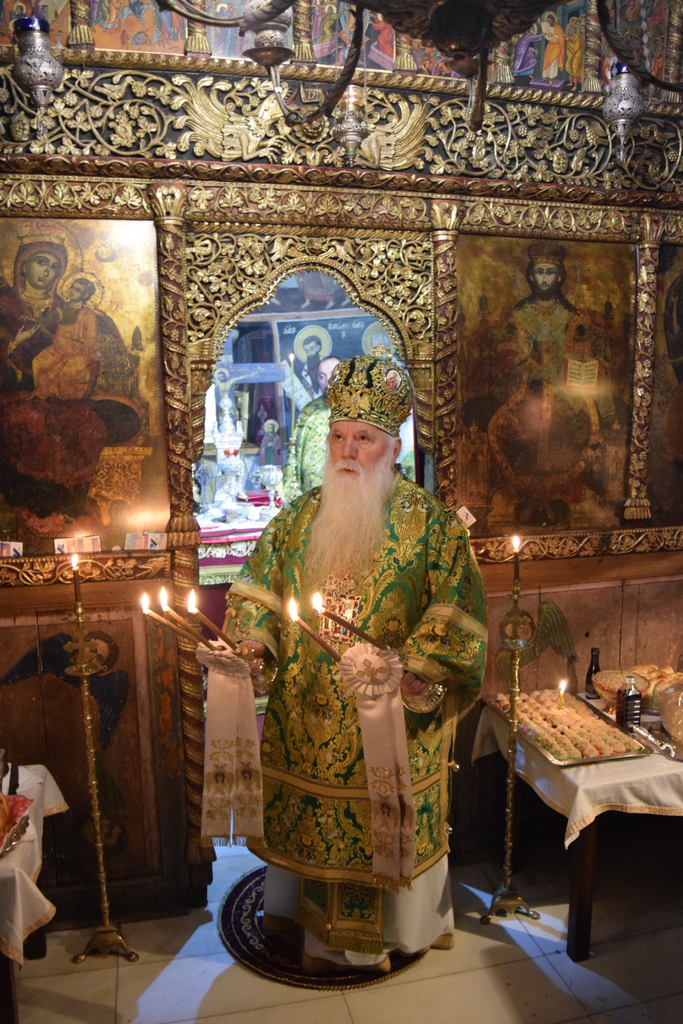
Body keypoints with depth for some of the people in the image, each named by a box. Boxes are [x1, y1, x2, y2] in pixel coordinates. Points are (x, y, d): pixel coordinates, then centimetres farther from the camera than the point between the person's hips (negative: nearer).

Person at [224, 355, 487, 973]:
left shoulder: (428, 521, -9)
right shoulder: (303, 514, 3)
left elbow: (456, 609, -12)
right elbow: (260, 583, 8)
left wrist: (421, 667, -24)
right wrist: (252, 636, -8)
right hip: (307, 708, 4)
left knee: (381, 819, 9)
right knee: (308, 807, 18)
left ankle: (367, 936, 34)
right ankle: (297, 903, 45)